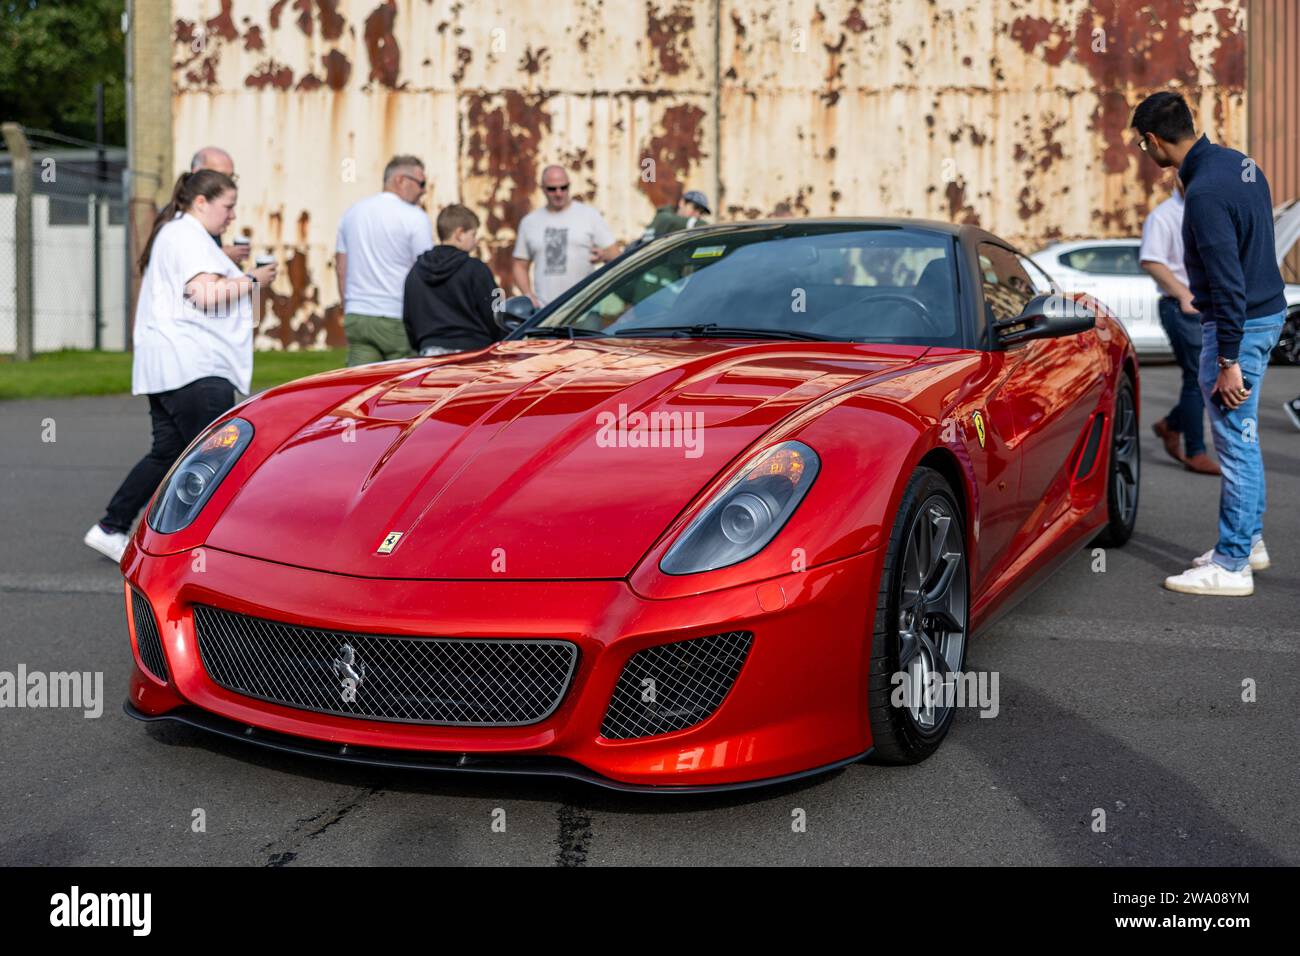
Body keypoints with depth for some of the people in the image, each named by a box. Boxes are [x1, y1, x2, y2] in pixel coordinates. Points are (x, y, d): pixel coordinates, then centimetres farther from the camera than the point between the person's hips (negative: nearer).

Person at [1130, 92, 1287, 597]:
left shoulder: (1205, 193, -24)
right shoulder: (1238, 163, 7)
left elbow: (1228, 282, -26)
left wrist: (1228, 361, -23)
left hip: (1241, 326, -10)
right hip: (1267, 312, 10)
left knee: (1235, 443, -3)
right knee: (1243, 437, 19)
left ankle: (1232, 565, 6)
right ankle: (1249, 541, 31)